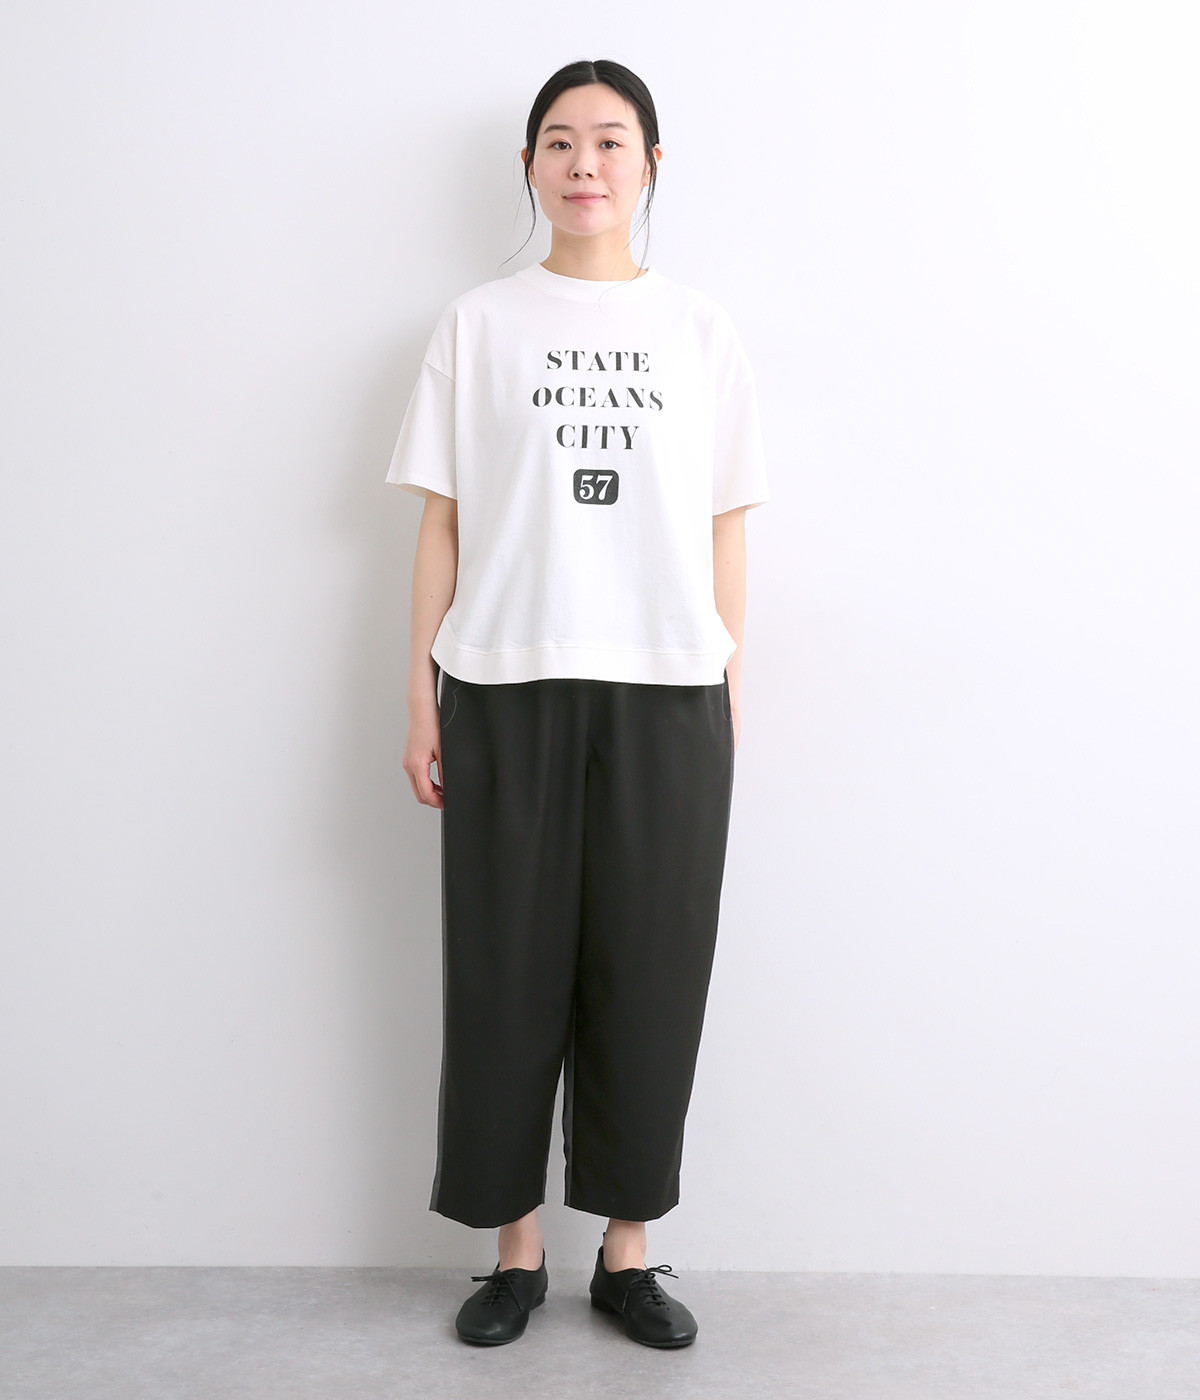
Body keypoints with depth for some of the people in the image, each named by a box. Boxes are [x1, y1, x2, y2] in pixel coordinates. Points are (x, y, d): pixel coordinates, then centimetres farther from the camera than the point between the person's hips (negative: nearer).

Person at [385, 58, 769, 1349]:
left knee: (649, 970, 4)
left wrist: (732, 687, 4)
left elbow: (724, 528, 9)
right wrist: (422, 691, 0)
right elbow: (442, 519, 5)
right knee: (507, 965, 4)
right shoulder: (477, 324, 8)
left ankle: (627, 1249, 20)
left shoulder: (701, 329, 10)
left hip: (666, 689, 1)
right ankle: (513, 1246, 21)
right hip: (507, 685, 0)